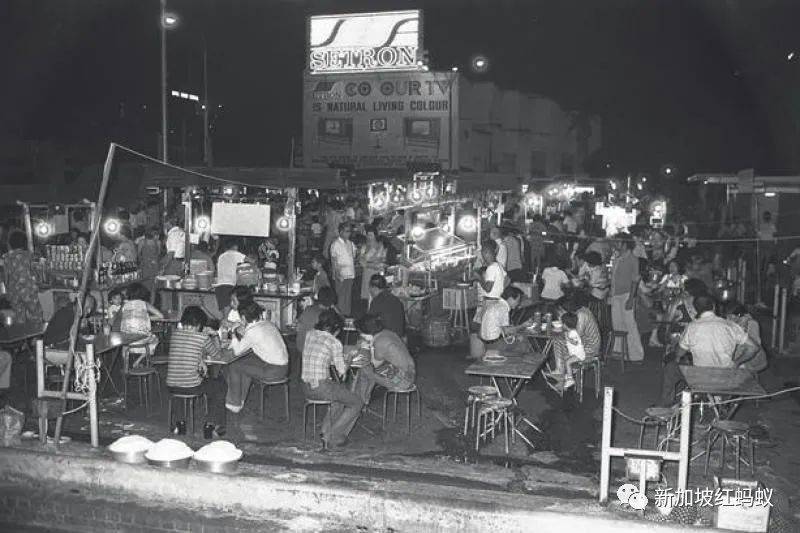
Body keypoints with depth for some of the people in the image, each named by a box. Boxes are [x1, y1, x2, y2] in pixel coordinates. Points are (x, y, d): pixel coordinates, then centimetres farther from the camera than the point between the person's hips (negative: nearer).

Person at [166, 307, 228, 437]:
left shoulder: (174, 334, 5)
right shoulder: (203, 337, -10)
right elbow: (218, 356, 6)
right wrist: (215, 342, 25)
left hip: (171, 386, 6)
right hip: (190, 387, -6)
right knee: (221, 385, 20)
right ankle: (213, 424, 22)